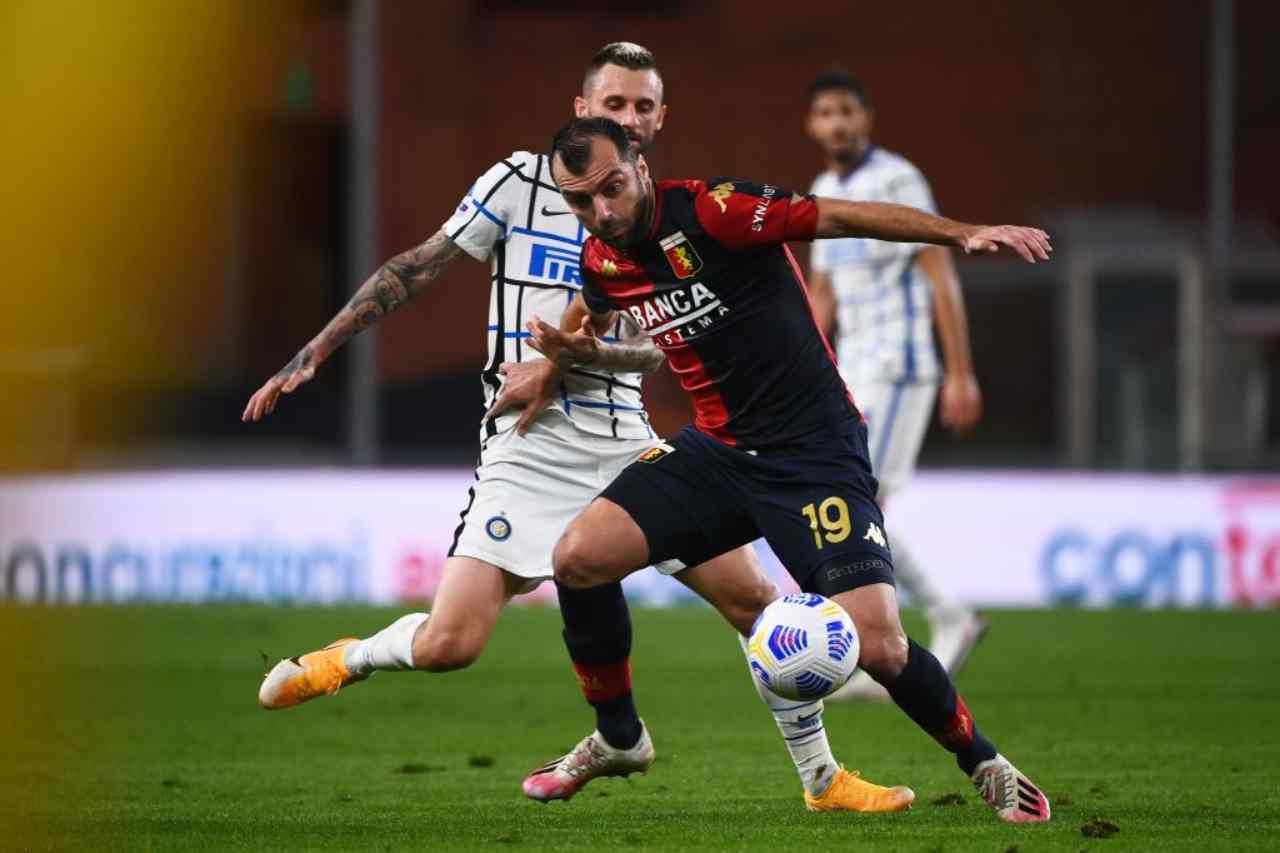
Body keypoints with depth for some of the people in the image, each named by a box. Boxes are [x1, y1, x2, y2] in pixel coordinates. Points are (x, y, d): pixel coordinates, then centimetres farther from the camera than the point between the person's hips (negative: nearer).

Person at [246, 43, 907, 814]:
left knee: (754, 597, -3)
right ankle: (347, 660, 15)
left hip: (627, 446, 3)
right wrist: (312, 357, -1)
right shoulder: (521, 181, 0)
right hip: (530, 453, -3)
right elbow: (414, 271, 2)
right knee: (450, 643, -18)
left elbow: (656, 348, -1)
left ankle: (822, 778, 12)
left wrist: (558, 364, -17)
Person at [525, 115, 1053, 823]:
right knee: (577, 558, -14)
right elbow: (590, 315, 27)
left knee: (877, 646, -18)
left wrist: (962, 232, -30)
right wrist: (563, 350, 4)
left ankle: (986, 767, 10)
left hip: (814, 453, -6)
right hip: (714, 448, 6)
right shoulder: (602, 260, 2)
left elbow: (841, 217, -21)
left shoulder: (709, 210, -18)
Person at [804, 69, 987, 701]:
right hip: (854, 377, 8)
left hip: (899, 370, -8)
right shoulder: (822, 194, 15)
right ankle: (948, 620, 15)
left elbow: (942, 276, -13)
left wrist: (961, 374, -18)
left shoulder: (897, 181, -10)